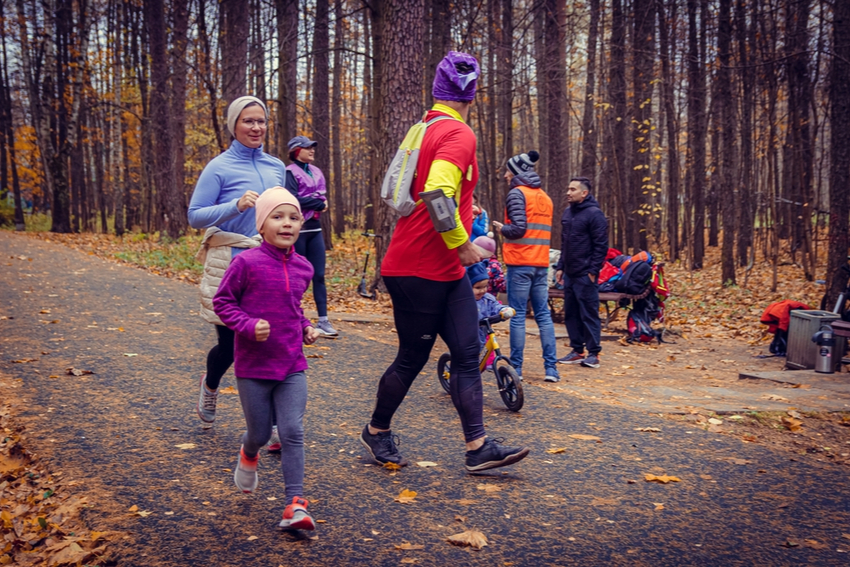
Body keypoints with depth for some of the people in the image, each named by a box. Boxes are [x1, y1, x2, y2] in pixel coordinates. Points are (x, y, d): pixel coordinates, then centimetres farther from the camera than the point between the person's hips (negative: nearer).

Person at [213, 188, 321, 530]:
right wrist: (249, 325, -20)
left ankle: (295, 504, -1)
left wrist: (306, 328, 5)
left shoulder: (303, 267, 4)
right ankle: (248, 456, 47)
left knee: (293, 432, -5)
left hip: (292, 367, 3)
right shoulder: (246, 263, -12)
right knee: (260, 433, 10)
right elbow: (222, 302, -5)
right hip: (253, 366, -3)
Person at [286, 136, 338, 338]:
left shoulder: (316, 172, 14)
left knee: (319, 275, 2)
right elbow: (293, 199, -17)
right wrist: (317, 204, -8)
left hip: (314, 228, 6)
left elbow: (323, 196, 14)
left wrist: (320, 202, -8)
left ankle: (323, 320, 3)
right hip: (297, 229, -6)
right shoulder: (290, 172, -8)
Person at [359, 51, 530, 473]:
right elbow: (436, 194, -30)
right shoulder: (458, 134, -15)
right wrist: (461, 243, -20)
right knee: (412, 359, 5)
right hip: (418, 271, -9)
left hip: (446, 270, 9)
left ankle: (478, 448, 7)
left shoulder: (426, 131, 14)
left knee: (468, 354, 5)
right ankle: (376, 432, 26)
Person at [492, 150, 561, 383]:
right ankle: (551, 368, 6)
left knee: (518, 315, -2)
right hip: (541, 263, 7)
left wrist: (501, 228, 2)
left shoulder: (517, 193, -6)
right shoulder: (545, 197, 17)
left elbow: (518, 228, -16)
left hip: (520, 262, -7)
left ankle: (516, 367, 2)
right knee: (543, 314, 8)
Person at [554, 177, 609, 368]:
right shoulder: (567, 212, 14)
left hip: (585, 275, -8)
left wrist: (593, 270, -15)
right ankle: (577, 350, 19)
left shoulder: (594, 214, -9)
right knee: (571, 313, 10)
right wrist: (560, 267, 13)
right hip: (569, 274, 8)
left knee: (589, 314, -3)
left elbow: (601, 246, -12)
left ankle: (594, 353, 3)